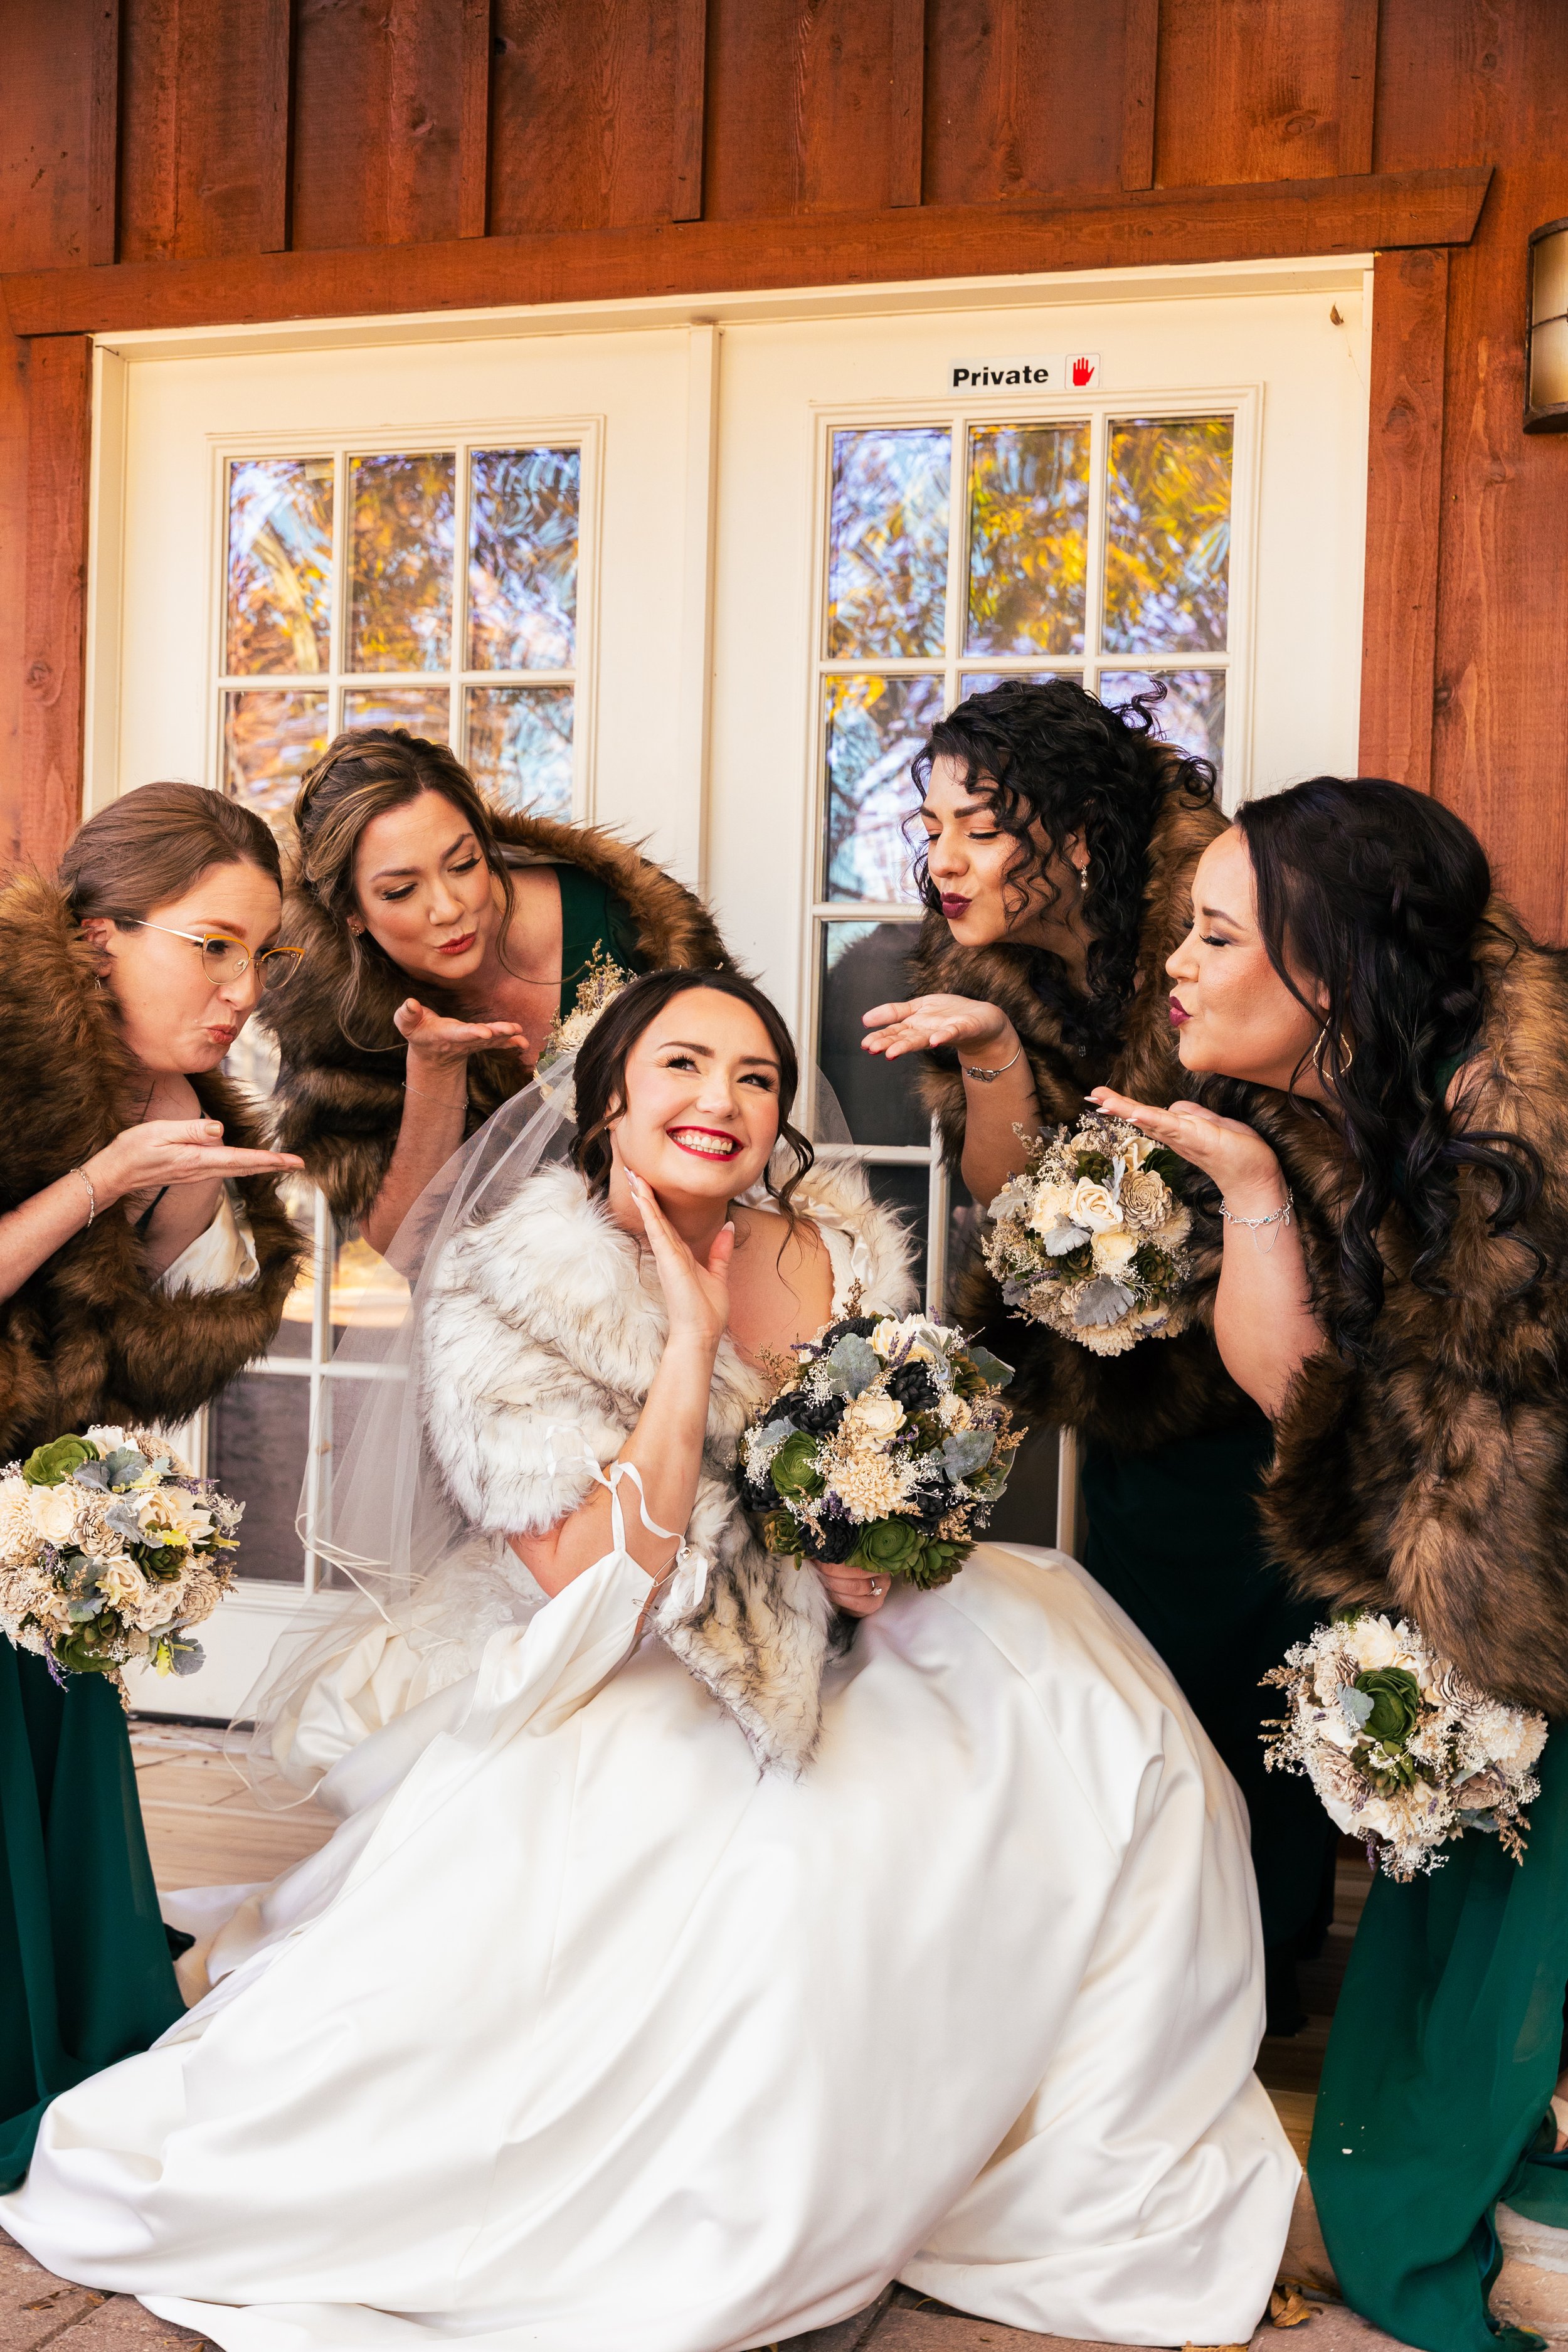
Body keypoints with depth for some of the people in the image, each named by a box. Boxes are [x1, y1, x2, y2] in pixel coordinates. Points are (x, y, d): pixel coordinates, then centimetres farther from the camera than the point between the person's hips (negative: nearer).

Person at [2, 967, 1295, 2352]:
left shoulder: (836, 1252, -2)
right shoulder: (508, 1289, -15)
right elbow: (597, 1596, -21)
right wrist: (691, 1339, -25)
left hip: (814, 1667, 5)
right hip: (611, 1707, -4)